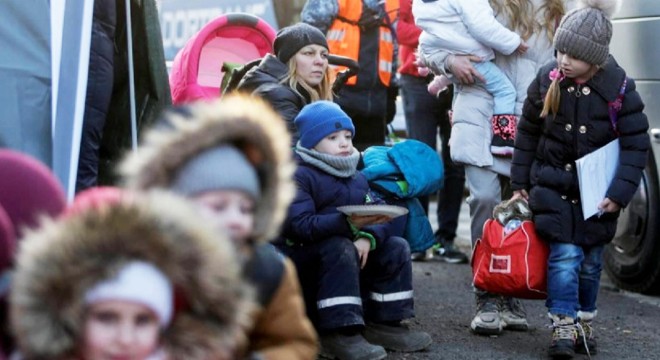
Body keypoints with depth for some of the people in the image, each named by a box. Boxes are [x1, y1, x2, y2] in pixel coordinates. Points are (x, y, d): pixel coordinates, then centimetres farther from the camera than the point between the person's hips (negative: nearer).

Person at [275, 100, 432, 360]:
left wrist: (368, 236, -24)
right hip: (299, 257, -8)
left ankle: (383, 324, -5)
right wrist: (349, 224, -41)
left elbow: (383, 216, 0)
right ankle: (339, 334, -37)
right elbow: (300, 225, -28)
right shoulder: (298, 175, -11)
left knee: (396, 248, -3)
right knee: (339, 249, -35)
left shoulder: (355, 178, 14)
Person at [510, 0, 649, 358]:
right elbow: (527, 133, 6)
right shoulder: (547, 81, -7)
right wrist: (520, 181, 7)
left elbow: (636, 145, -8)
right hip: (554, 183, 0)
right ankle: (563, 328, -7)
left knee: (591, 261, 9)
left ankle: (584, 324, 24)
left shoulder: (619, 88, -13)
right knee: (565, 254, -11)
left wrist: (620, 192, -14)